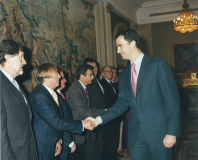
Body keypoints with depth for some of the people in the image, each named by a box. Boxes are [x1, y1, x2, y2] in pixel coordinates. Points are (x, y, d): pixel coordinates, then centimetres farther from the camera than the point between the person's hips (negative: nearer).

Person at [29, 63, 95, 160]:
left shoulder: (53, 93, 8)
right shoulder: (38, 95, -22)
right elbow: (56, 122, -26)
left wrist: (59, 140, 4)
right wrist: (82, 124, -21)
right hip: (43, 147, -8)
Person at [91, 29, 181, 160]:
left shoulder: (158, 65, -6)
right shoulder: (124, 75, 12)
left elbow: (172, 99, -8)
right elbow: (122, 104, 12)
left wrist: (172, 132, -12)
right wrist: (99, 119, 0)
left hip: (158, 132, -5)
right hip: (136, 134, 5)